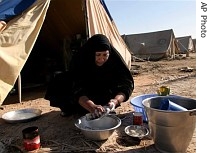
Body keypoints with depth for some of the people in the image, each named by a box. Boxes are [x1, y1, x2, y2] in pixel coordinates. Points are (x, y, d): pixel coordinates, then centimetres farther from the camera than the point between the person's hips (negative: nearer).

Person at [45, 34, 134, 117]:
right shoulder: (80, 60, -31)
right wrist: (92, 107, -55)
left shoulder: (114, 59, -28)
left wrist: (115, 101, -47)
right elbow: (77, 90, -37)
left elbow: (127, 84, -29)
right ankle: (69, 108, 5)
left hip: (105, 92, 1)